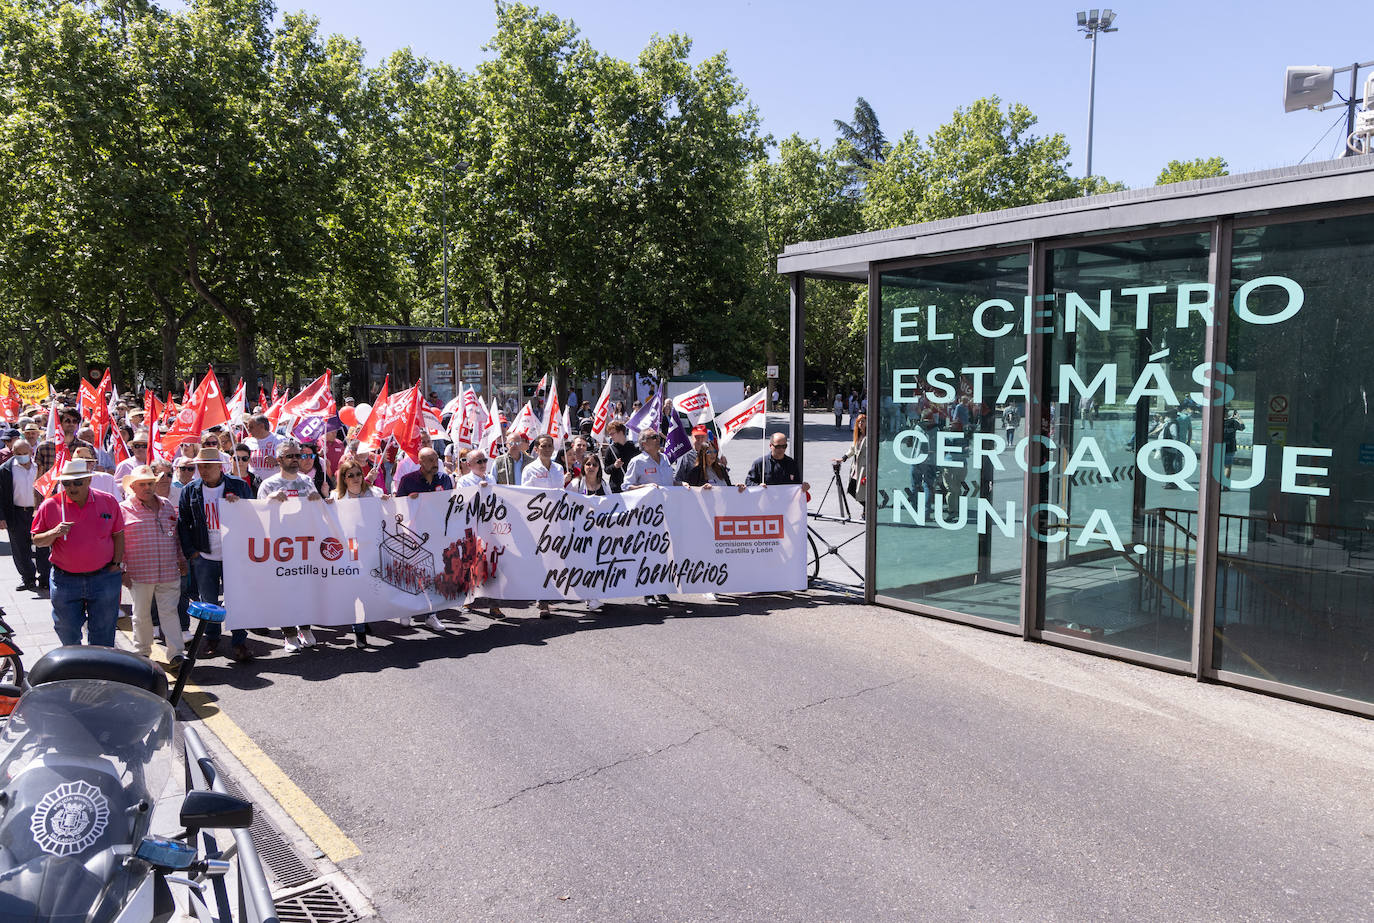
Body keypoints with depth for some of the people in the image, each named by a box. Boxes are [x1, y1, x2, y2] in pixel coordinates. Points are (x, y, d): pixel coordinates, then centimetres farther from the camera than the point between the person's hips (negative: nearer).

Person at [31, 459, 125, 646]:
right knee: (68, 635, 12)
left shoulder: (108, 502, -1)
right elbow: (36, 540, 3)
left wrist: (117, 564, 0)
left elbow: (118, 535, 7)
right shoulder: (50, 505, -2)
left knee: (102, 634, 9)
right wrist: (54, 533, -18)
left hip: (104, 577, 0)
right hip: (65, 580, 1)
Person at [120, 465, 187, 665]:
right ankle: (142, 653, 24)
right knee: (141, 615, 9)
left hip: (169, 572, 2)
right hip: (139, 574, -2)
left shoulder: (167, 505, 12)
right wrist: (122, 570, -4)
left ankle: (176, 654, 2)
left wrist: (182, 560, 18)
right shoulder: (124, 509, 0)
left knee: (169, 612, 1)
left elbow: (176, 535, 19)